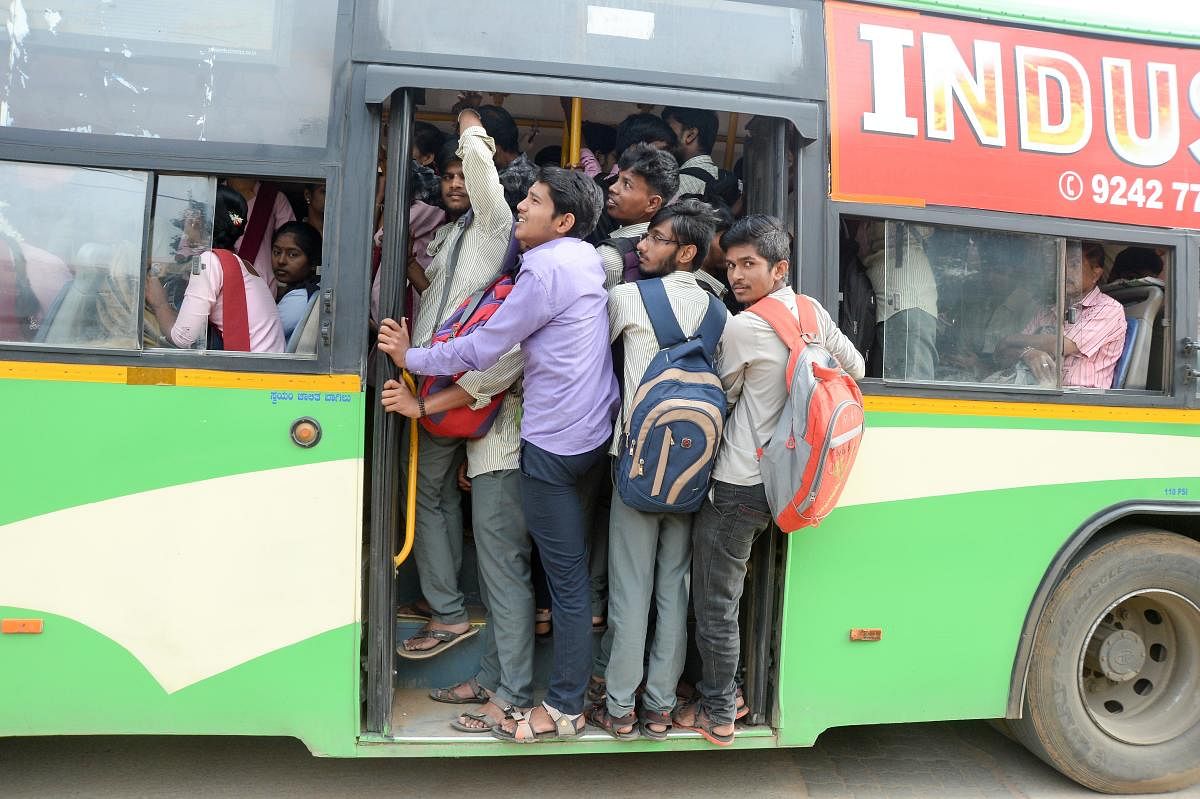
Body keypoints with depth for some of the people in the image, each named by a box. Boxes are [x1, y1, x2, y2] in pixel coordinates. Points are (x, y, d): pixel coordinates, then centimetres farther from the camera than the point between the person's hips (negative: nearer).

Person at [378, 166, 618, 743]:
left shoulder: (544, 269, -17)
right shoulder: (587, 258, 12)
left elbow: (481, 350, -14)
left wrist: (410, 357, -2)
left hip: (554, 442, -10)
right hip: (595, 430, 10)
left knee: (566, 576, -1)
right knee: (572, 568, 21)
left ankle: (564, 708, 13)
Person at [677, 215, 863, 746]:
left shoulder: (742, 327, -16)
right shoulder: (814, 313, 4)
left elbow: (724, 396, -1)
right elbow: (855, 368, 17)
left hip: (736, 488, -8)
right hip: (775, 481, 8)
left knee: (714, 606, 5)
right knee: (728, 594, 23)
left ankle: (717, 715, 18)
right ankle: (723, 691, 34)